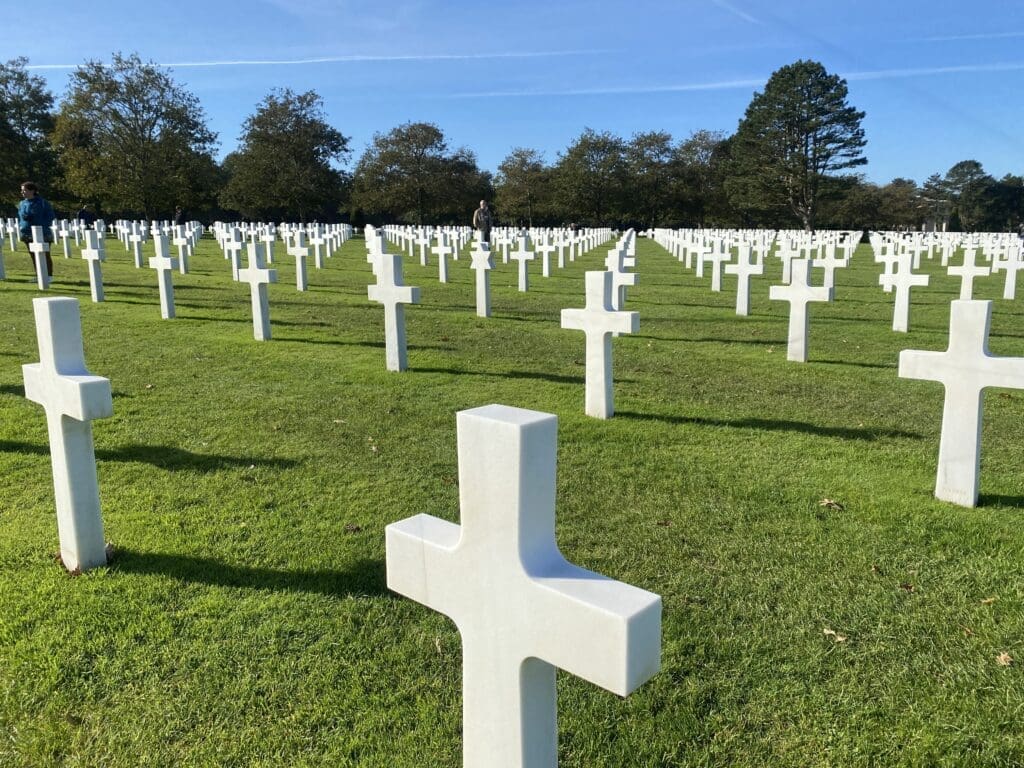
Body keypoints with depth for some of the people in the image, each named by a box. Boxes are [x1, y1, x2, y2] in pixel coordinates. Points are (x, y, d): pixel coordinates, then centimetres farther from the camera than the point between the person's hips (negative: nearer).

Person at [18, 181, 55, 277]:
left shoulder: (42, 202, -7)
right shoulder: (22, 204, 10)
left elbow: (50, 216, -6)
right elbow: (20, 217, 20)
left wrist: (42, 225, -14)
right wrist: (20, 226, 4)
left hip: (42, 234, -6)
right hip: (28, 234, 6)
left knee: (46, 255, -1)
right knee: (33, 255, 9)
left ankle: (49, 276, 4)